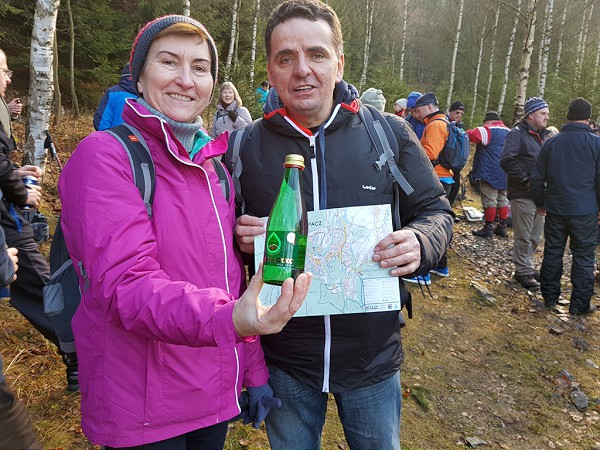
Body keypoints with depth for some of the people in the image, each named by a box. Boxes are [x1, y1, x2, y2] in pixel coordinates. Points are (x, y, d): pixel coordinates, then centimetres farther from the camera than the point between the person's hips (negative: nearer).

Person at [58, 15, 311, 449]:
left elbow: (232, 278, 9)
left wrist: (255, 372, 8)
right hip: (142, 413, -5)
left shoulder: (213, 164, 6)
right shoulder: (105, 154, -13)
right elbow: (123, 282, -25)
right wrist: (227, 318, -41)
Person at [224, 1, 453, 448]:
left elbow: (437, 212, 2)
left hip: (372, 356, 0)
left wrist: (419, 244, -20)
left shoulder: (390, 134, -6)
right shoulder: (244, 147, -5)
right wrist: (239, 239, -19)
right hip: (284, 359, 1)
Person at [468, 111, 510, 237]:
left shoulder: (488, 130, -10)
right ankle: (502, 226, 20)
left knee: (489, 200, -3)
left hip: (490, 172, -8)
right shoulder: (509, 132, 17)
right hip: (505, 174, 8)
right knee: (502, 199, 14)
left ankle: (489, 227, 1)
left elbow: (471, 135, -24)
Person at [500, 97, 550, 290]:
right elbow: (506, 161, -23)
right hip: (522, 195, -9)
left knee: (535, 236, 16)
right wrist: (526, 180, -20)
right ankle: (523, 272, 11)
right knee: (523, 236, -1)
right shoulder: (517, 134, -11)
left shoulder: (541, 135, 16)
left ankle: (526, 266, 31)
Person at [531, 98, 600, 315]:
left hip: (555, 209, 3)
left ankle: (550, 297, 21)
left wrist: (540, 203, 19)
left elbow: (537, 178, 8)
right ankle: (580, 304, 11)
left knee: (552, 252, 12)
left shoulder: (551, 143, 4)